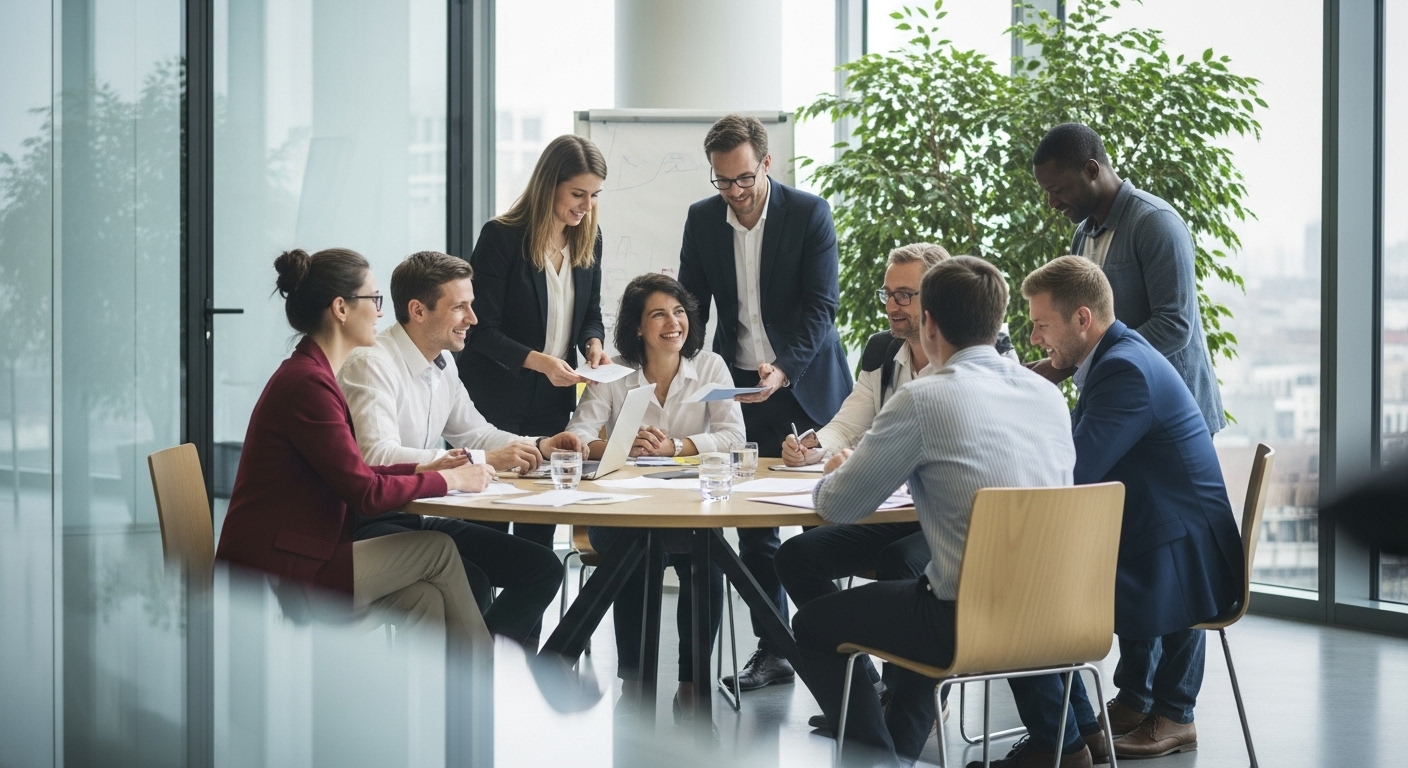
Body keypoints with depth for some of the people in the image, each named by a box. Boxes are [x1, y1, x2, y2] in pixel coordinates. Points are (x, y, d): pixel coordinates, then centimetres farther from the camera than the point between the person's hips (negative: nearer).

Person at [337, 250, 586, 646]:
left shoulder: (443, 363, 9)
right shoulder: (372, 364, -17)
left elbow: (474, 432, 22)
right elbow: (377, 456, -30)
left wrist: (539, 447, 3)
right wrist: (481, 459, -31)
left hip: (420, 518, 9)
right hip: (371, 524, -9)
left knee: (541, 567, -2)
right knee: (470, 583, -29)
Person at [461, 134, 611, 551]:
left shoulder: (588, 238, 4)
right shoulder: (501, 237, -14)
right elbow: (482, 329, -15)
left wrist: (593, 343, -7)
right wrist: (539, 360, -27)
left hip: (553, 402, 5)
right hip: (497, 402, -5)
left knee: (541, 527, 8)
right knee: (488, 520, 1)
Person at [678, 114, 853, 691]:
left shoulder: (809, 213, -9)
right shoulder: (702, 219, 3)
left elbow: (821, 306, -13)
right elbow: (691, 305, 10)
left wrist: (784, 369, -26)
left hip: (806, 385, -3)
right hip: (739, 388, 3)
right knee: (754, 525, 4)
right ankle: (772, 649, 11)